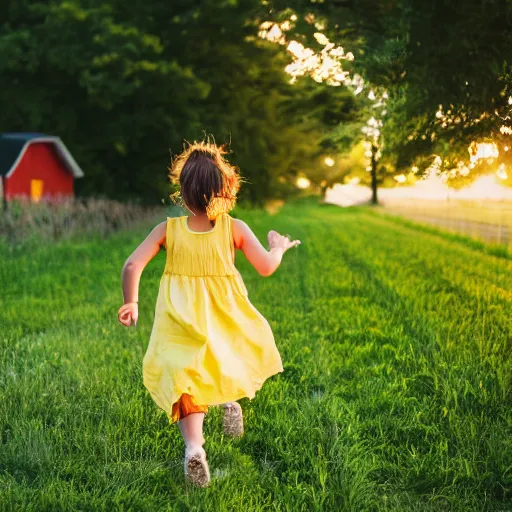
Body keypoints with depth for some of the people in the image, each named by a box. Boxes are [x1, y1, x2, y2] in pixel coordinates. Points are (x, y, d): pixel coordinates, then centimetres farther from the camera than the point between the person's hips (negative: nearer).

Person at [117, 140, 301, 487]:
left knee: (183, 377, 1)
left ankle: (193, 445, -20)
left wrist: (131, 302, 5)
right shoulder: (235, 228, -5)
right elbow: (266, 267, -6)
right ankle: (231, 399, 32)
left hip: (182, 323, 0)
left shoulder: (168, 229, -4)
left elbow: (132, 266, -9)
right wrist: (279, 248, 16)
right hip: (226, 318, 1)